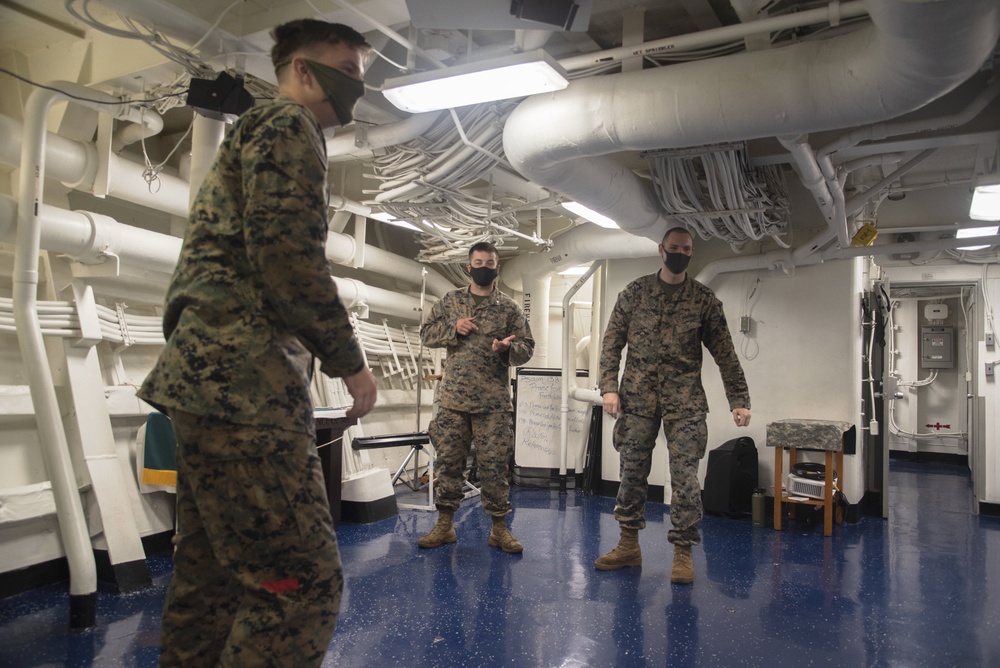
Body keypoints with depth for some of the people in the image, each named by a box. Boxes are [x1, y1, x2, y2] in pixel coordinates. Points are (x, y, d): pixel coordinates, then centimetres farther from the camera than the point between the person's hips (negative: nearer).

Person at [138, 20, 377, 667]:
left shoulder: (251, 134, 29)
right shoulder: (289, 124, -2)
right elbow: (289, 257, -18)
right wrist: (351, 360, -8)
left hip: (208, 374, 11)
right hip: (244, 380, -11)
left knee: (211, 578, 15)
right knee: (304, 583, -10)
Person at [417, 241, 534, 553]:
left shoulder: (509, 307, 4)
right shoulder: (449, 301, 9)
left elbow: (527, 347, 5)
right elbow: (426, 334, 11)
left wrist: (508, 349, -18)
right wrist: (453, 328, -8)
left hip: (493, 402, -1)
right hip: (452, 398, 2)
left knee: (494, 464, 1)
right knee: (448, 460, 6)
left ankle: (499, 527, 14)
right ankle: (445, 524, 19)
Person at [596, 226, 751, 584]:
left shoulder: (704, 299, 4)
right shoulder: (635, 291, 6)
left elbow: (725, 354, 4)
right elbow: (612, 342, 4)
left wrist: (739, 400, -2)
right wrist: (609, 387, -7)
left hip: (685, 399, -1)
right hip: (637, 396, 1)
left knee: (685, 474, -2)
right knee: (631, 470, 7)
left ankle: (683, 552, 11)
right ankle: (629, 545, 21)